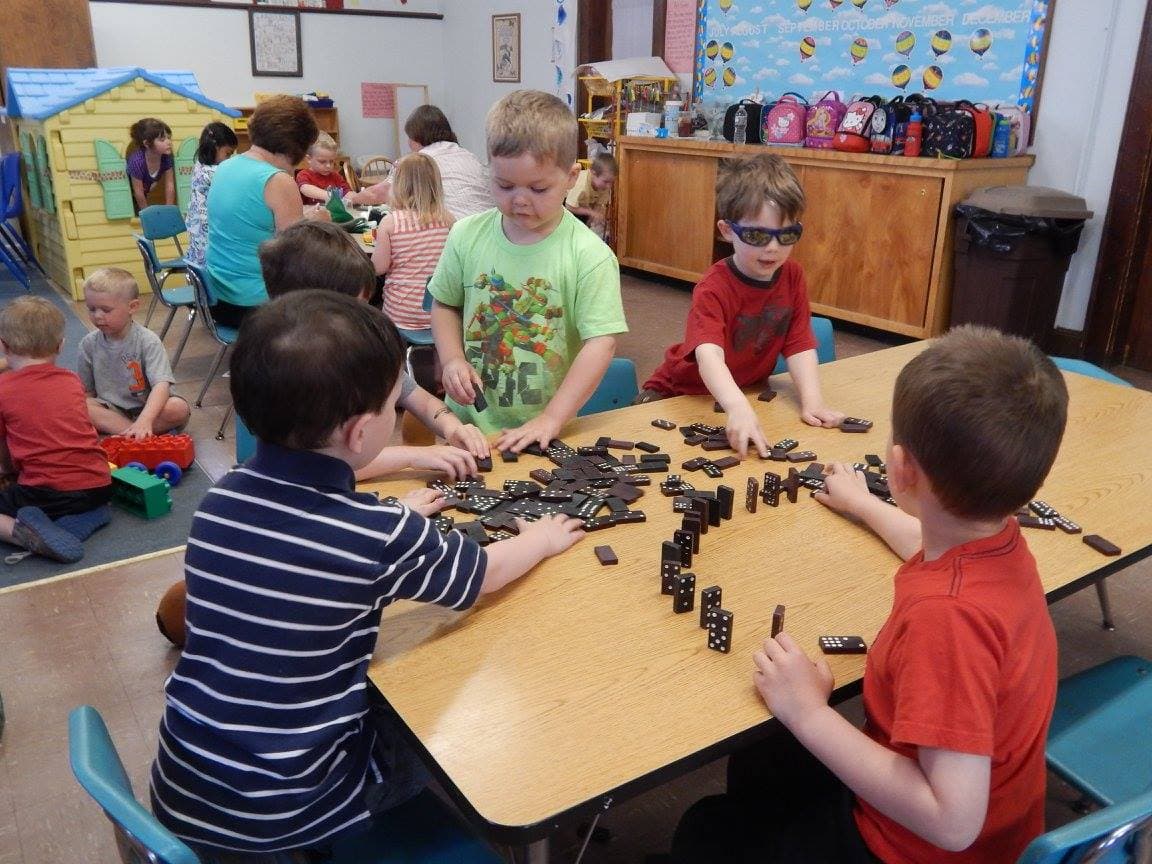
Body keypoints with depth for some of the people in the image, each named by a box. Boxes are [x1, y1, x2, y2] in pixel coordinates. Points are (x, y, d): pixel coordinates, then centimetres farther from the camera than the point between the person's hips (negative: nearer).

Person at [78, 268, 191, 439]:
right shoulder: (89, 344, -1)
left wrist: (144, 420, -42)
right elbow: (86, 391, 8)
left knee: (179, 408, -32)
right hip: (111, 410, 4)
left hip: (146, 409, -3)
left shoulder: (148, 341, -14)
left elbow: (162, 385, -27)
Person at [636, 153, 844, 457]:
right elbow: (708, 355, -42)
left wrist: (811, 401, -25)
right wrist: (738, 408, -59)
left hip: (747, 392, 5)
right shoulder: (713, 289, -26)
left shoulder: (793, 277, -8)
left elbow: (800, 346, -8)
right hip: (680, 394, -5)